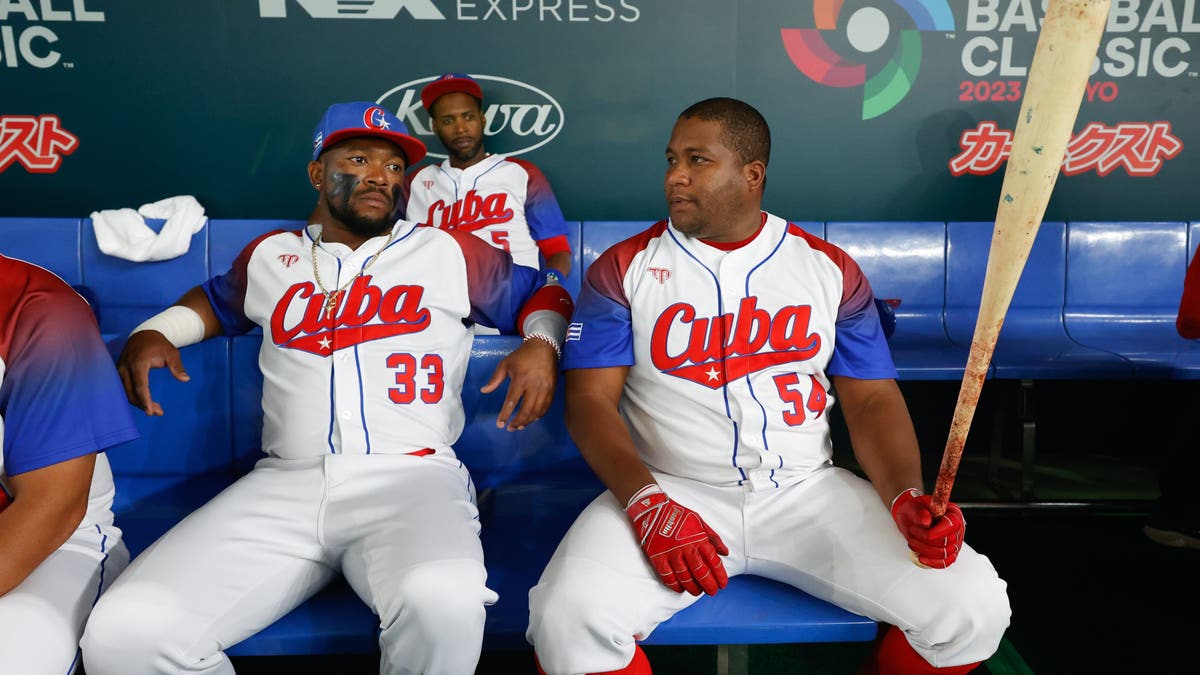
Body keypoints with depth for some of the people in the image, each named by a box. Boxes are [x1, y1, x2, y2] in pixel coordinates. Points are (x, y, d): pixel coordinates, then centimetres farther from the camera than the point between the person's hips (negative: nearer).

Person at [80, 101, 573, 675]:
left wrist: (541, 345, -1)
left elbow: (541, 292, 21)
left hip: (411, 478, -2)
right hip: (282, 485, 3)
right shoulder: (269, 257, 21)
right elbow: (218, 299, 41)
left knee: (444, 602, -38)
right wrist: (151, 332, 22)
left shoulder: (449, 253, 13)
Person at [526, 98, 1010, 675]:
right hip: (670, 492, -1)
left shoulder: (830, 269, 7)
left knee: (974, 605, -15)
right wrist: (649, 504, -20)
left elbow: (872, 400, 6)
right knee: (568, 619, -28)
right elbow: (590, 400, -4)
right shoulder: (623, 269, 2)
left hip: (809, 492, 2)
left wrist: (906, 495, -13)